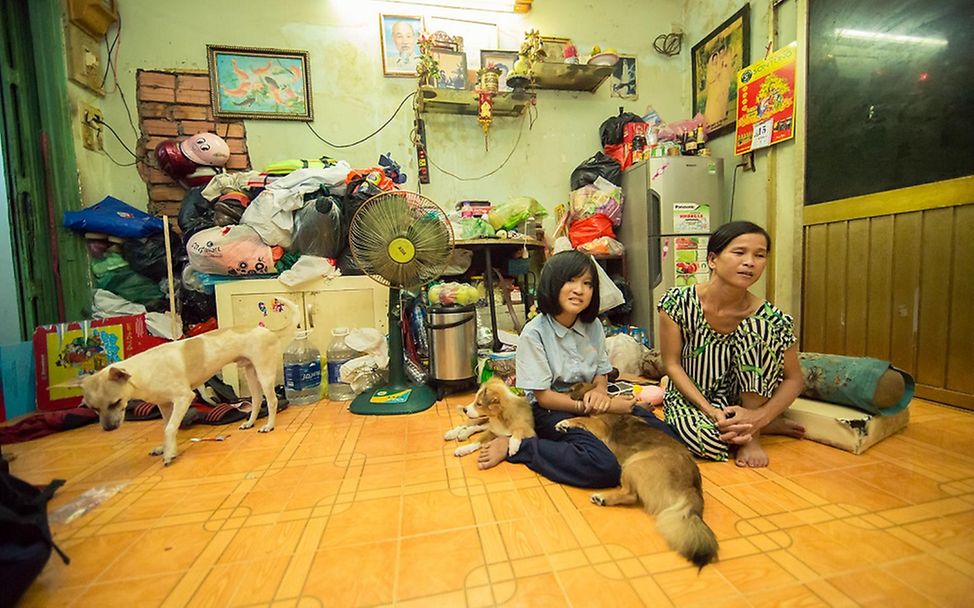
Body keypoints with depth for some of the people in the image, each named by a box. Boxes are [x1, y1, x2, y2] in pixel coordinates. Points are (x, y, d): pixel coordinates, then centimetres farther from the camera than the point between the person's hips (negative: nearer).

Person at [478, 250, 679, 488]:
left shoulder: (593, 326, 1)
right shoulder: (534, 333, -16)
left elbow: (601, 374, 12)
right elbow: (543, 397, -14)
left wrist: (600, 392, -12)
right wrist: (590, 407, -20)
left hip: (589, 404, 7)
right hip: (550, 410, -7)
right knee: (605, 467, -30)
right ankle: (515, 447, -11)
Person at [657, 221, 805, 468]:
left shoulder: (771, 318, -15)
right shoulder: (677, 301, -19)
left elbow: (793, 379, -5)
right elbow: (672, 364, -14)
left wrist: (760, 415, -23)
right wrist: (712, 412, -22)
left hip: (739, 399, 1)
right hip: (689, 397, -1)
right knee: (711, 441, -35)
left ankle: (754, 429, -10)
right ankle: (764, 426, 1)